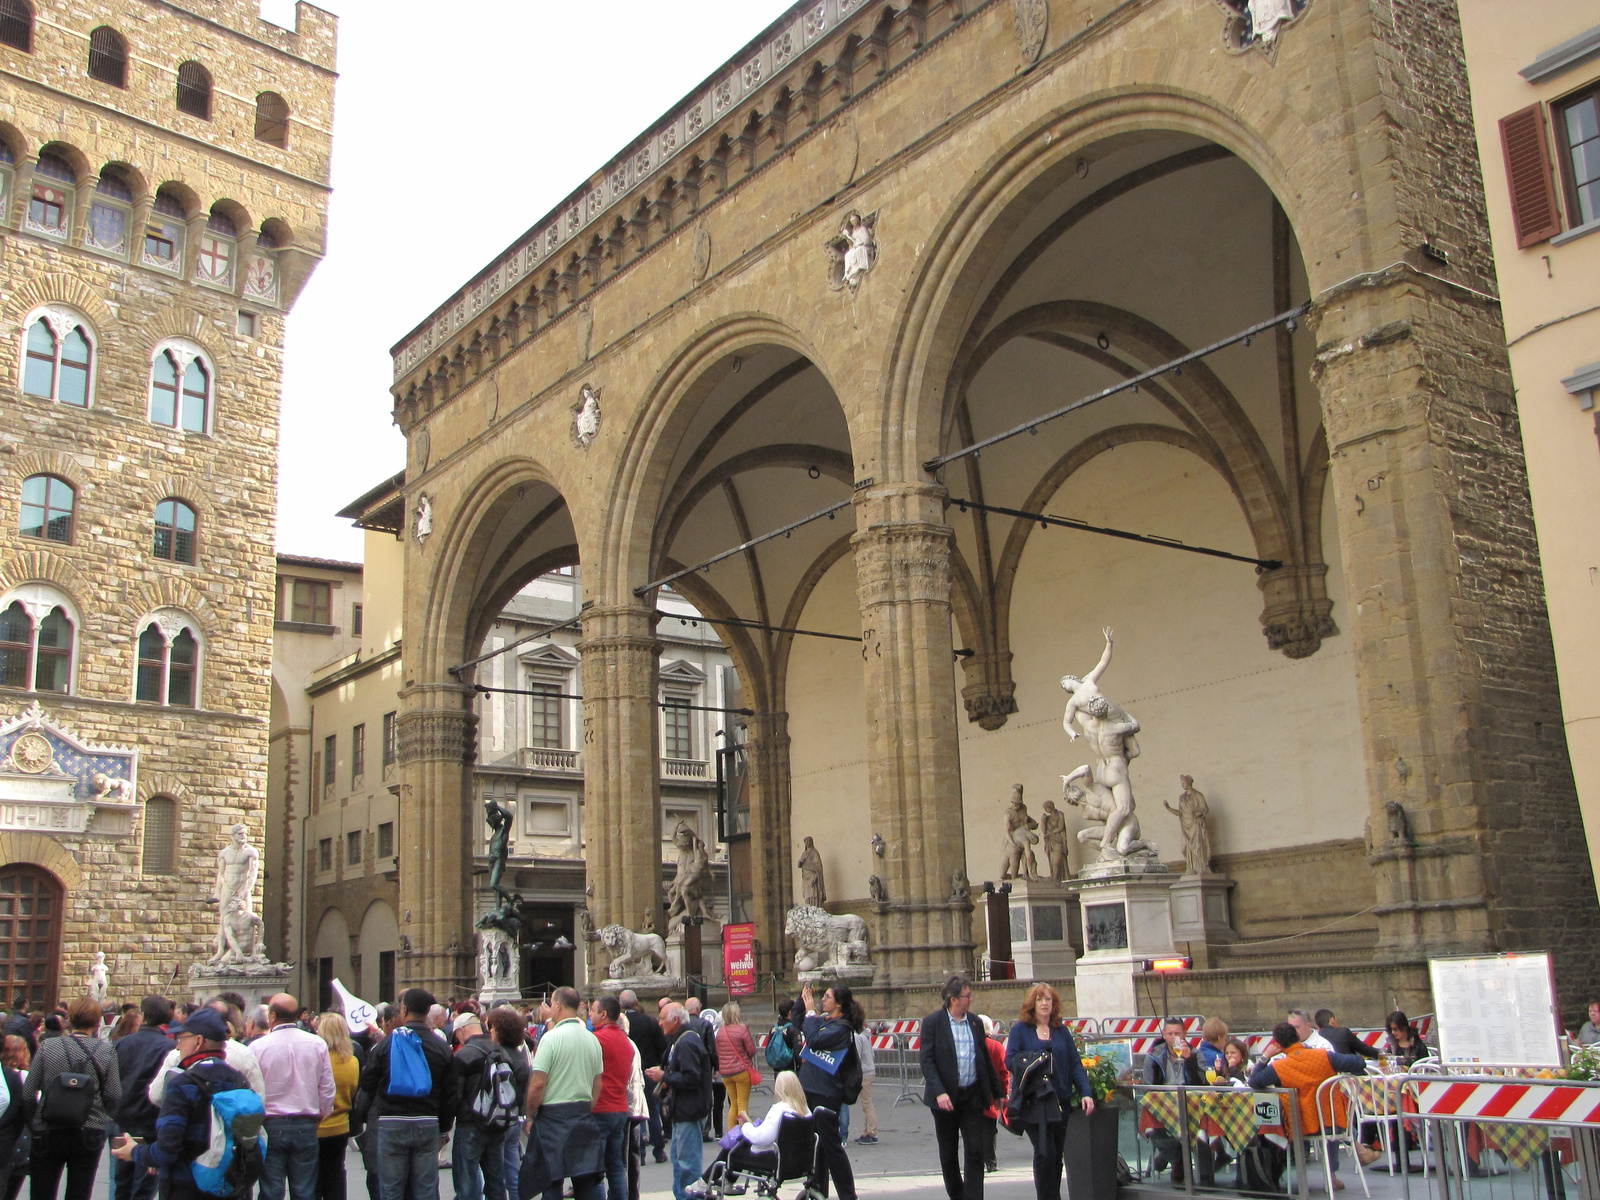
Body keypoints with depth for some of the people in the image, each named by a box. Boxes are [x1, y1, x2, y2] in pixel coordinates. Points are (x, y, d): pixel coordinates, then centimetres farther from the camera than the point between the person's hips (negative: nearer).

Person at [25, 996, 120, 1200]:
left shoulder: (47, 1047, -6)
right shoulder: (106, 1051, -6)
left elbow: (29, 1092, -4)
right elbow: (114, 1098, -6)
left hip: (48, 1133, 0)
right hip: (89, 1135, 0)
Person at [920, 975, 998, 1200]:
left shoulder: (975, 1022, 8)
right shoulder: (933, 1022, -6)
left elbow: (985, 1058, 15)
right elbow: (927, 1061, -11)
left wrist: (996, 1091, 17)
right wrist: (939, 1092, -22)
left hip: (972, 1096, 3)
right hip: (946, 1098, -3)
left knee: (975, 1151, -4)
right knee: (948, 1154, 10)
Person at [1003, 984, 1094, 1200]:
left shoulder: (1061, 1031, 12)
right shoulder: (1020, 1030, 4)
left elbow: (1075, 1065, 8)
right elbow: (1010, 1060, -3)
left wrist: (1086, 1092, -3)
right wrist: (1029, 1061, -20)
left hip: (1060, 1101, 4)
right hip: (1034, 1101, -4)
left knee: (1057, 1155, 7)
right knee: (1045, 1154, -9)